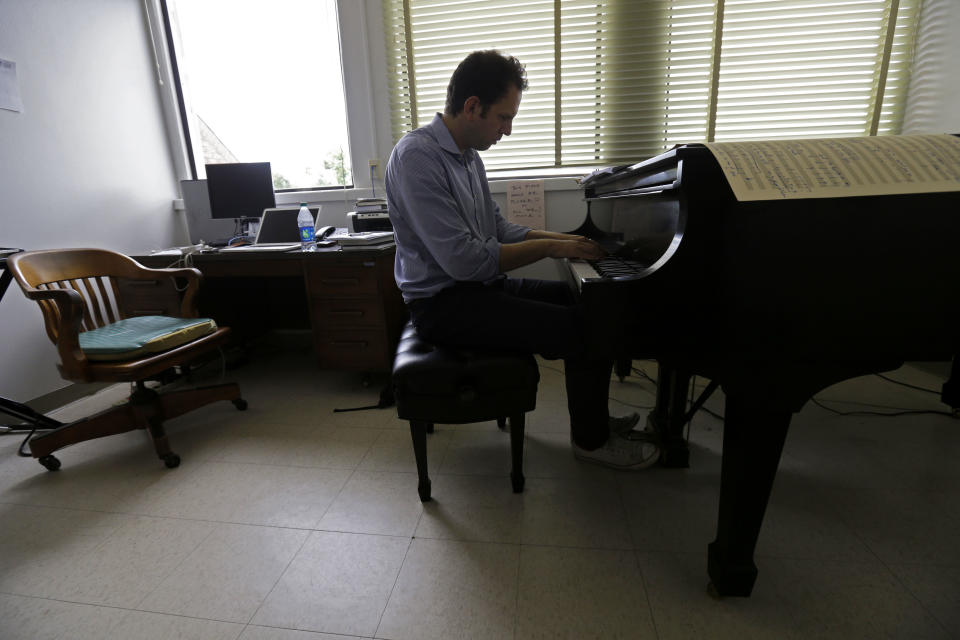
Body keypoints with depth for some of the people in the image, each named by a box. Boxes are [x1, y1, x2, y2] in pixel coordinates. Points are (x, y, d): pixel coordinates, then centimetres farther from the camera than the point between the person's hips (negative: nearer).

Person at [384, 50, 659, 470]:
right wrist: (548, 248, -17)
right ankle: (590, 439, 7)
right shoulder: (418, 156, -19)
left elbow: (499, 229, 17)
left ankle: (594, 417, 24)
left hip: (480, 286, 10)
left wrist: (561, 239, 4)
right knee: (582, 328, -18)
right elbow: (463, 260, -27)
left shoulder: (467, 155, 12)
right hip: (444, 304, -10)